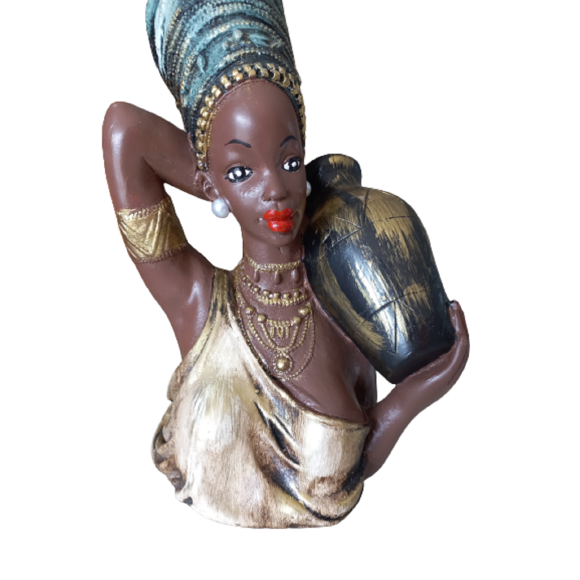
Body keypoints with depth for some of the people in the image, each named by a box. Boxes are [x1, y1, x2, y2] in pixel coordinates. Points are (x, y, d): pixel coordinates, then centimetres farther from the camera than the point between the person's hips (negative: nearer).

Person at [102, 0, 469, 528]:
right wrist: (268, 207, -18)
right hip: (201, 533, -1)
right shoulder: (195, 301, -17)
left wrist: (414, 398, -16)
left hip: (321, 531, 2)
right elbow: (124, 127, -25)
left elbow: (353, 469, -2)